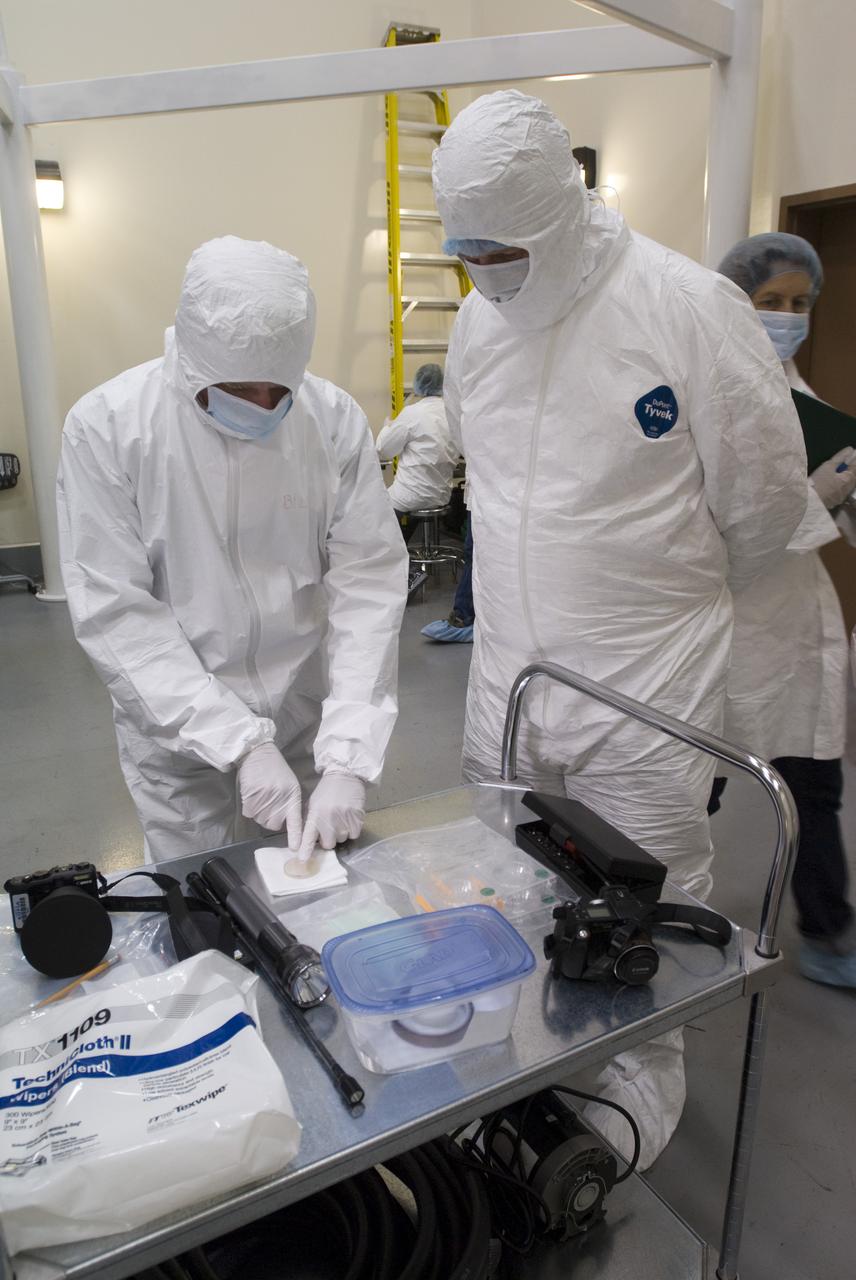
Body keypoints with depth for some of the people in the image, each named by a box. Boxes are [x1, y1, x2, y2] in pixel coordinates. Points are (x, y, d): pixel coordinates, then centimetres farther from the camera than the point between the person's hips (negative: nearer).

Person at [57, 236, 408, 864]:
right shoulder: (105, 426, -15)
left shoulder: (335, 418, -12)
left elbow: (369, 582, -13)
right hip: (178, 725, -1)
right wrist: (239, 740, -22)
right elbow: (116, 610, -16)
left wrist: (348, 756, -20)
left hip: (308, 714, 2)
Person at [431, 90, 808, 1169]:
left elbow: (764, 495, -5)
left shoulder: (687, 306, -13)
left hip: (644, 684, -5)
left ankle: (643, 1078, 36)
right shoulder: (479, 316, 5)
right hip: (504, 670, 6)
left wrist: (679, 593, 10)